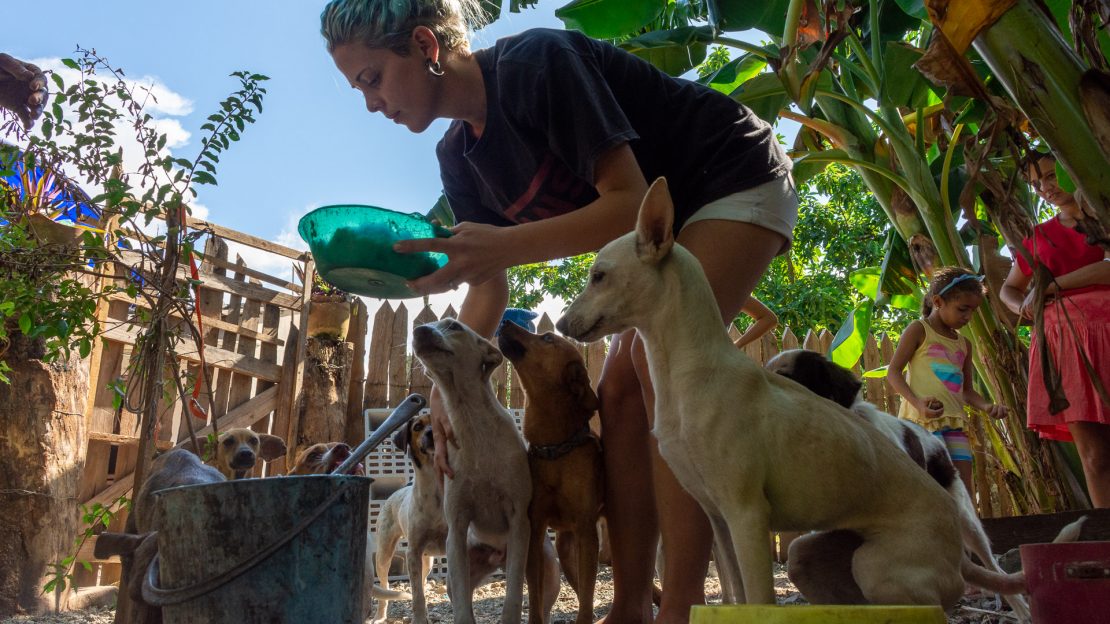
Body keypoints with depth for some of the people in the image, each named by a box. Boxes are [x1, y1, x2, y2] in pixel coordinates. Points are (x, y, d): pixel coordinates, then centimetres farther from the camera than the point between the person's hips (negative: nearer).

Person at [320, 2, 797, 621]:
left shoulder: (536, 63, -26)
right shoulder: (459, 156, -1)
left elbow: (631, 203, -30)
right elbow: (490, 284, 2)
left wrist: (502, 244, -40)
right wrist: (447, 385, -7)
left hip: (738, 182, -8)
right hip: (663, 222, 8)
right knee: (621, 391, -3)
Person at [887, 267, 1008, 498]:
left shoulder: (964, 344, 21)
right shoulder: (918, 330, 1)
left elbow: (966, 390, 25)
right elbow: (893, 371, -4)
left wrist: (986, 406, 3)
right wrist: (917, 402, -19)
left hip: (954, 422, 7)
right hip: (923, 419, -7)